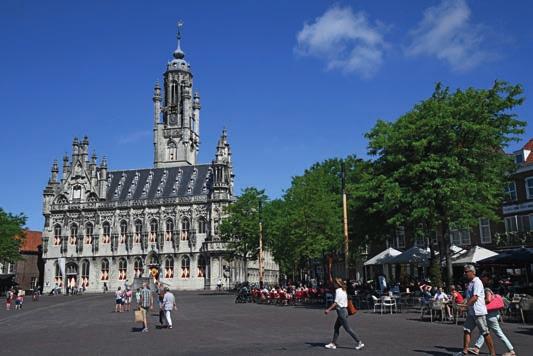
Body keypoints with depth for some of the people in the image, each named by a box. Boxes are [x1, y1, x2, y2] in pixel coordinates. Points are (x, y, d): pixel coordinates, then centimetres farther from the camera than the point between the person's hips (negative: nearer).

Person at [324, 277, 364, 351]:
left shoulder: (338, 290, -15)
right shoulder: (343, 291, 12)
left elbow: (336, 303, -21)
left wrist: (328, 310, -18)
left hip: (341, 311, -10)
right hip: (344, 310, 10)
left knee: (347, 328, -5)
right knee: (336, 327, 13)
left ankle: (359, 342, -3)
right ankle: (333, 343, 17)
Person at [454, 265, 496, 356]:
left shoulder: (477, 282, -14)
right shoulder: (471, 283, 15)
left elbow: (475, 297, -22)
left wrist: (465, 305, -21)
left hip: (479, 312, -9)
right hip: (471, 312, 9)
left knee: (485, 332, -3)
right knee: (467, 330, 8)